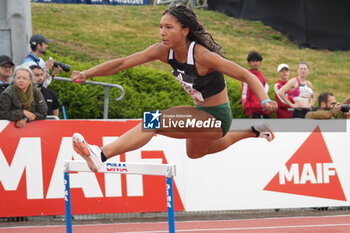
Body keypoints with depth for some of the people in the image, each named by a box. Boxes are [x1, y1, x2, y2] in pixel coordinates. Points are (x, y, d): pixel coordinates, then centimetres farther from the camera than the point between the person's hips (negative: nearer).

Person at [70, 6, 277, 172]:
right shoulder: (164, 51, -10)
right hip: (202, 113, 9)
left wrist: (265, 100, -45)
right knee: (196, 153, 39)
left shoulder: (202, 56, -29)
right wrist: (87, 74, -25)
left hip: (217, 117, -9)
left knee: (155, 121, -27)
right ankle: (254, 132, 51)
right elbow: (123, 63, -12)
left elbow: (247, 76, -27)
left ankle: (100, 156, -39)